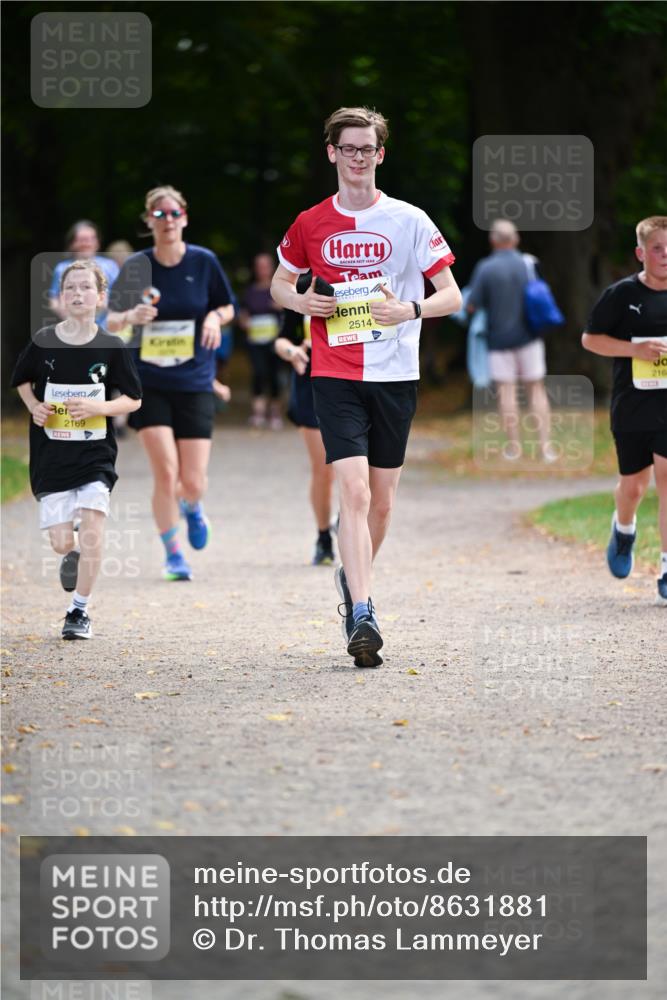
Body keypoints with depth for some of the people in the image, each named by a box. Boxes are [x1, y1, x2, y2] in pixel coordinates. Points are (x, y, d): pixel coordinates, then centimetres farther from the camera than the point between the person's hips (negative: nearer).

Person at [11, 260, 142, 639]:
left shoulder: (112, 347, -6)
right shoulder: (43, 342, -4)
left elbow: (133, 399, 1)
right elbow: (23, 380, 15)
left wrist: (97, 407, -16)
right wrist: (35, 406, -5)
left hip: (96, 454, -1)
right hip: (51, 455, 1)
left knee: (93, 531, -14)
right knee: (62, 542, -1)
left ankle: (80, 611, 1)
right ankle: (73, 554, 38)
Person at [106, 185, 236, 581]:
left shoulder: (203, 262, -2)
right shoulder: (137, 266, -3)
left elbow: (228, 307, 11)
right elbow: (111, 321, 4)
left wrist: (215, 317, -11)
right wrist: (130, 317, -18)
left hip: (195, 384, 1)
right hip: (149, 383, 0)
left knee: (193, 482, -3)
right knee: (165, 471, -12)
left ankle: (192, 508, 35)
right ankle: (173, 555, 7)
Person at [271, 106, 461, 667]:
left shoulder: (409, 221, 0)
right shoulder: (310, 225, 4)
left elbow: (452, 296, 1)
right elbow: (279, 284, 20)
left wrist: (410, 310, -19)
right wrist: (302, 302, -3)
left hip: (396, 375, 1)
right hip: (336, 375, -1)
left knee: (382, 500, 10)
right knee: (354, 492, -16)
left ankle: (354, 578, 37)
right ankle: (363, 616, -21)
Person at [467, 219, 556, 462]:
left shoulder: (485, 268, -10)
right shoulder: (529, 265, -2)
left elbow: (472, 306, -9)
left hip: (499, 337, -2)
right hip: (528, 335, 2)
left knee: (506, 390, 3)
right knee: (536, 389, 6)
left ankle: (514, 445, 1)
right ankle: (546, 444, 0)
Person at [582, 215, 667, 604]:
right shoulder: (622, 294, -4)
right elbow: (590, 338, 0)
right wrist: (635, 349, -14)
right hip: (632, 408, 0)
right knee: (633, 486, 11)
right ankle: (624, 529, 47)